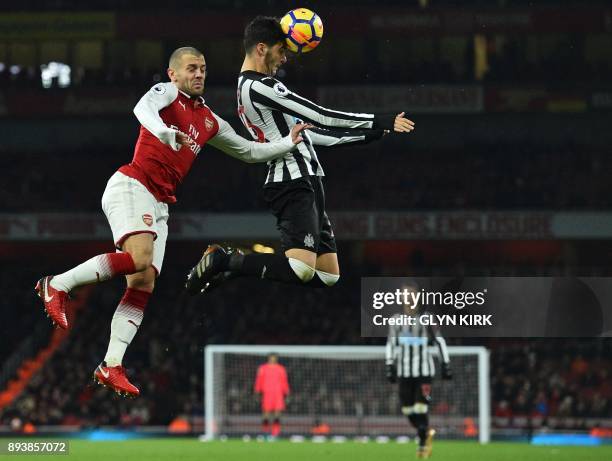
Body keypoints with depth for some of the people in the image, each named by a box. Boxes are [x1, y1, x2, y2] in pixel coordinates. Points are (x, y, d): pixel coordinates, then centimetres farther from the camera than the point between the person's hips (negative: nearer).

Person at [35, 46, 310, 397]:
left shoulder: (209, 121, 22)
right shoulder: (167, 93, 1)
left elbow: (250, 151, 32)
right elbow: (143, 108, -23)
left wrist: (289, 142, 19)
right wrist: (164, 131, -43)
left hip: (159, 206, 8)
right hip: (131, 186, -8)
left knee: (144, 285, -4)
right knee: (140, 259, -30)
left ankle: (111, 366, -9)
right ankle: (58, 285, -18)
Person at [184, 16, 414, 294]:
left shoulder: (248, 88, 22)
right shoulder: (259, 86, -10)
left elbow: (309, 133, 25)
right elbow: (321, 117, -11)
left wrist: (367, 135, 24)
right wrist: (379, 122, -4)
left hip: (302, 184, 11)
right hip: (295, 184, -11)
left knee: (328, 276, 5)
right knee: (301, 270, -25)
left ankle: (234, 263, 8)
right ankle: (224, 261, -10)